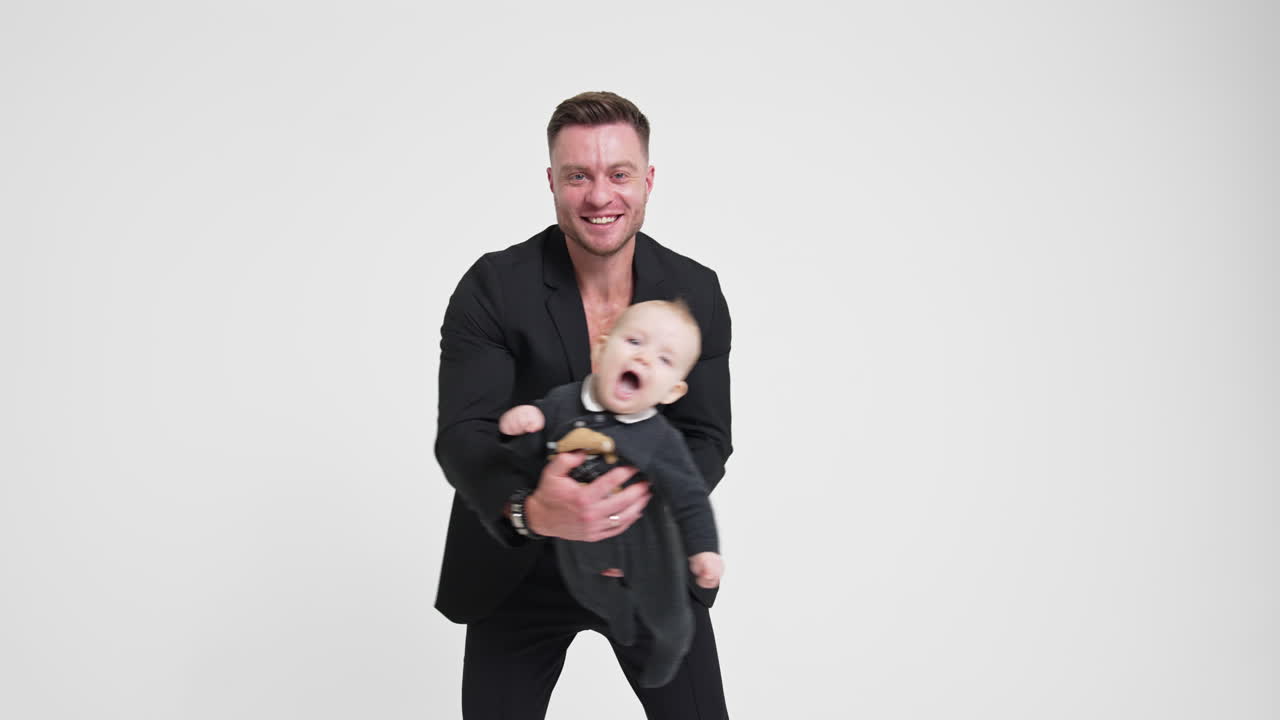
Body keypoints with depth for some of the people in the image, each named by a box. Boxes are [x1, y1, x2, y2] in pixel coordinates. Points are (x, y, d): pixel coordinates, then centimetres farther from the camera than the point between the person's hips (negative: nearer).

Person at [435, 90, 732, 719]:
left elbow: (706, 436, -5)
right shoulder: (493, 287, -15)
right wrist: (529, 511, -42)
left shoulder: (696, 293, -6)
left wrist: (653, 512, -27)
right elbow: (462, 433, -21)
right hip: (519, 571, -1)